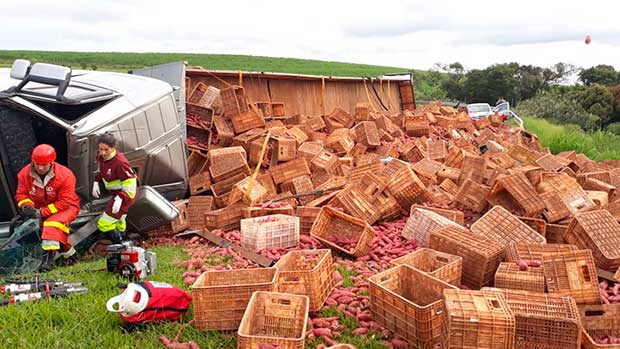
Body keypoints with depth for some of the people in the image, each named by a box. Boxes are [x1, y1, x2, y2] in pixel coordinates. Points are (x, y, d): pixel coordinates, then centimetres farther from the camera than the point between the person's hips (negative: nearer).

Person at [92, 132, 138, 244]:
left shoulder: (120, 163, -32)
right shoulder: (101, 158, -6)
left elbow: (130, 183, -29)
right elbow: (101, 171, 17)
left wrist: (120, 198, -38)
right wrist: (96, 182, 2)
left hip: (125, 195, -9)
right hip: (116, 193, 9)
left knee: (104, 224, -10)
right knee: (118, 220, 30)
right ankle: (121, 237, 52)